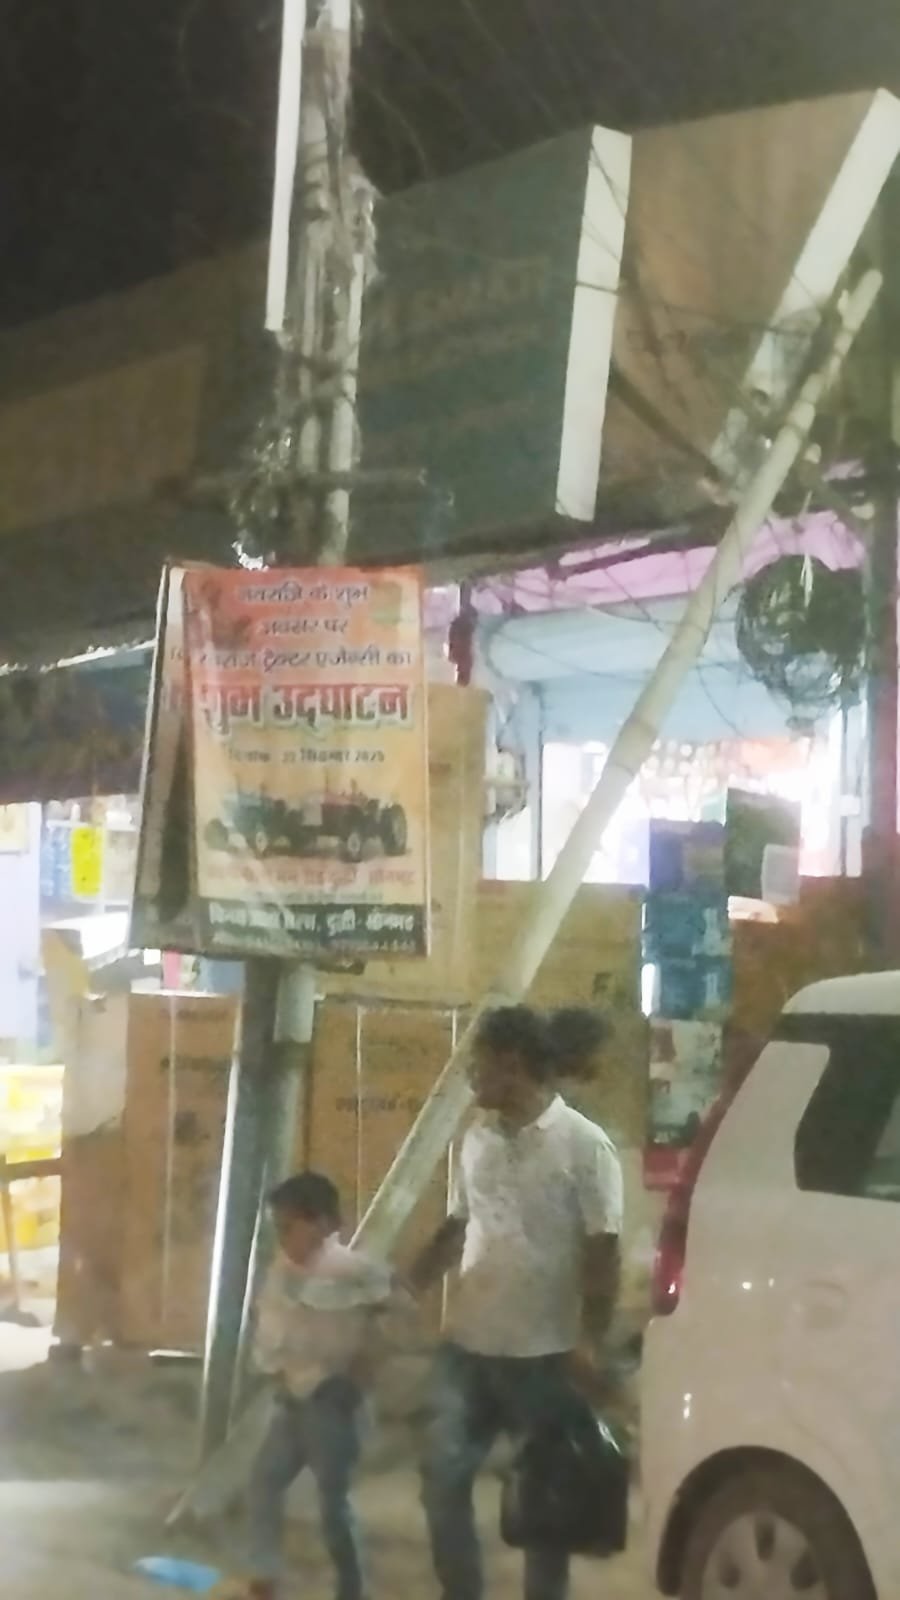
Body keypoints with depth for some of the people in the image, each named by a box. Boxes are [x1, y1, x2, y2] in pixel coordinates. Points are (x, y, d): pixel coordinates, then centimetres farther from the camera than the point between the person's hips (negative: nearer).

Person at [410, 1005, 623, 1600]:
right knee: (443, 1478, 6)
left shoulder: (584, 1145, -10)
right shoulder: (477, 1138, 7)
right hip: (467, 1345, 5)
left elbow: (603, 1252, -11)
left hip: (544, 1353, -5)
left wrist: (590, 1342, -16)